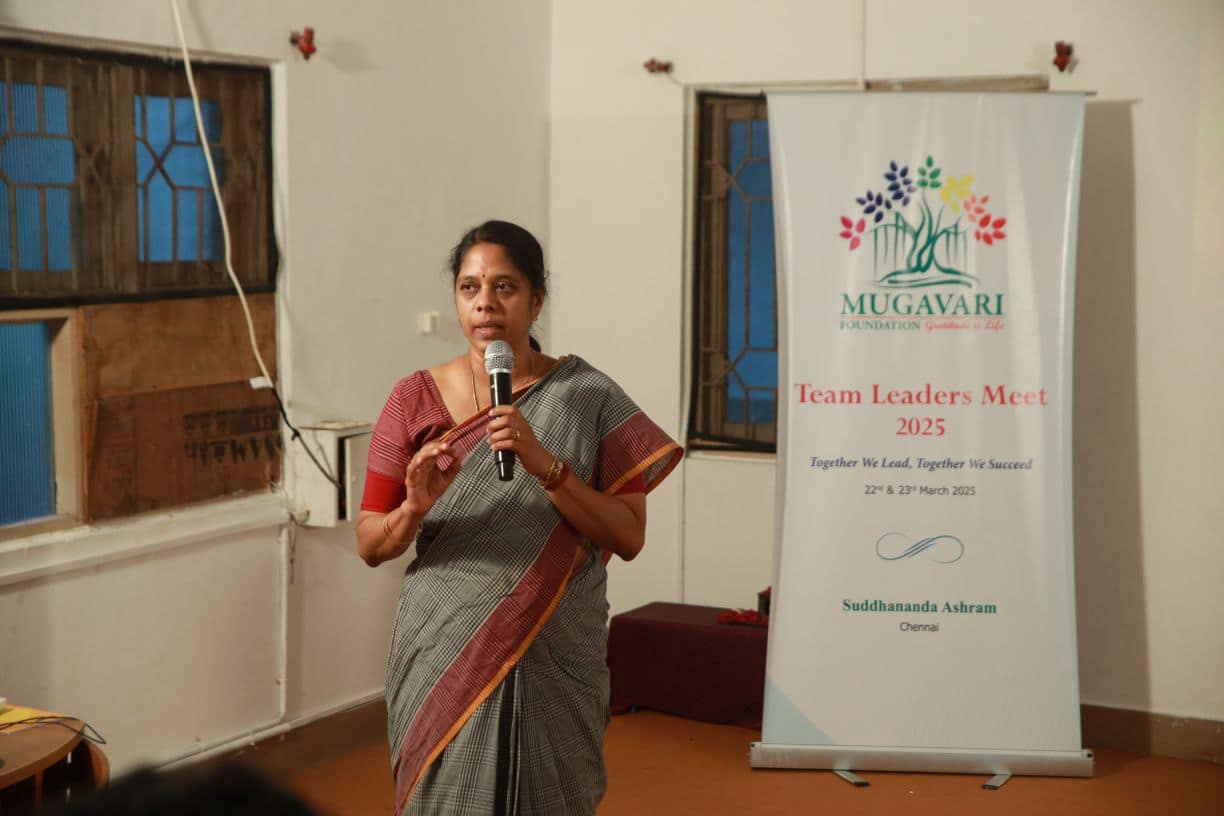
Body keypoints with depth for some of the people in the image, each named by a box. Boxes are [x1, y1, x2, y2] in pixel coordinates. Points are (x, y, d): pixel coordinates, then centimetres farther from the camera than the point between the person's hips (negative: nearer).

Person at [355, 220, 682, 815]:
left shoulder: (590, 398, -2)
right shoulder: (415, 400, 0)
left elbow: (629, 535, -6)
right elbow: (370, 545, 2)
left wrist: (546, 465, -18)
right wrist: (414, 508, -19)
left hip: (556, 661, 0)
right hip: (445, 659, 0)